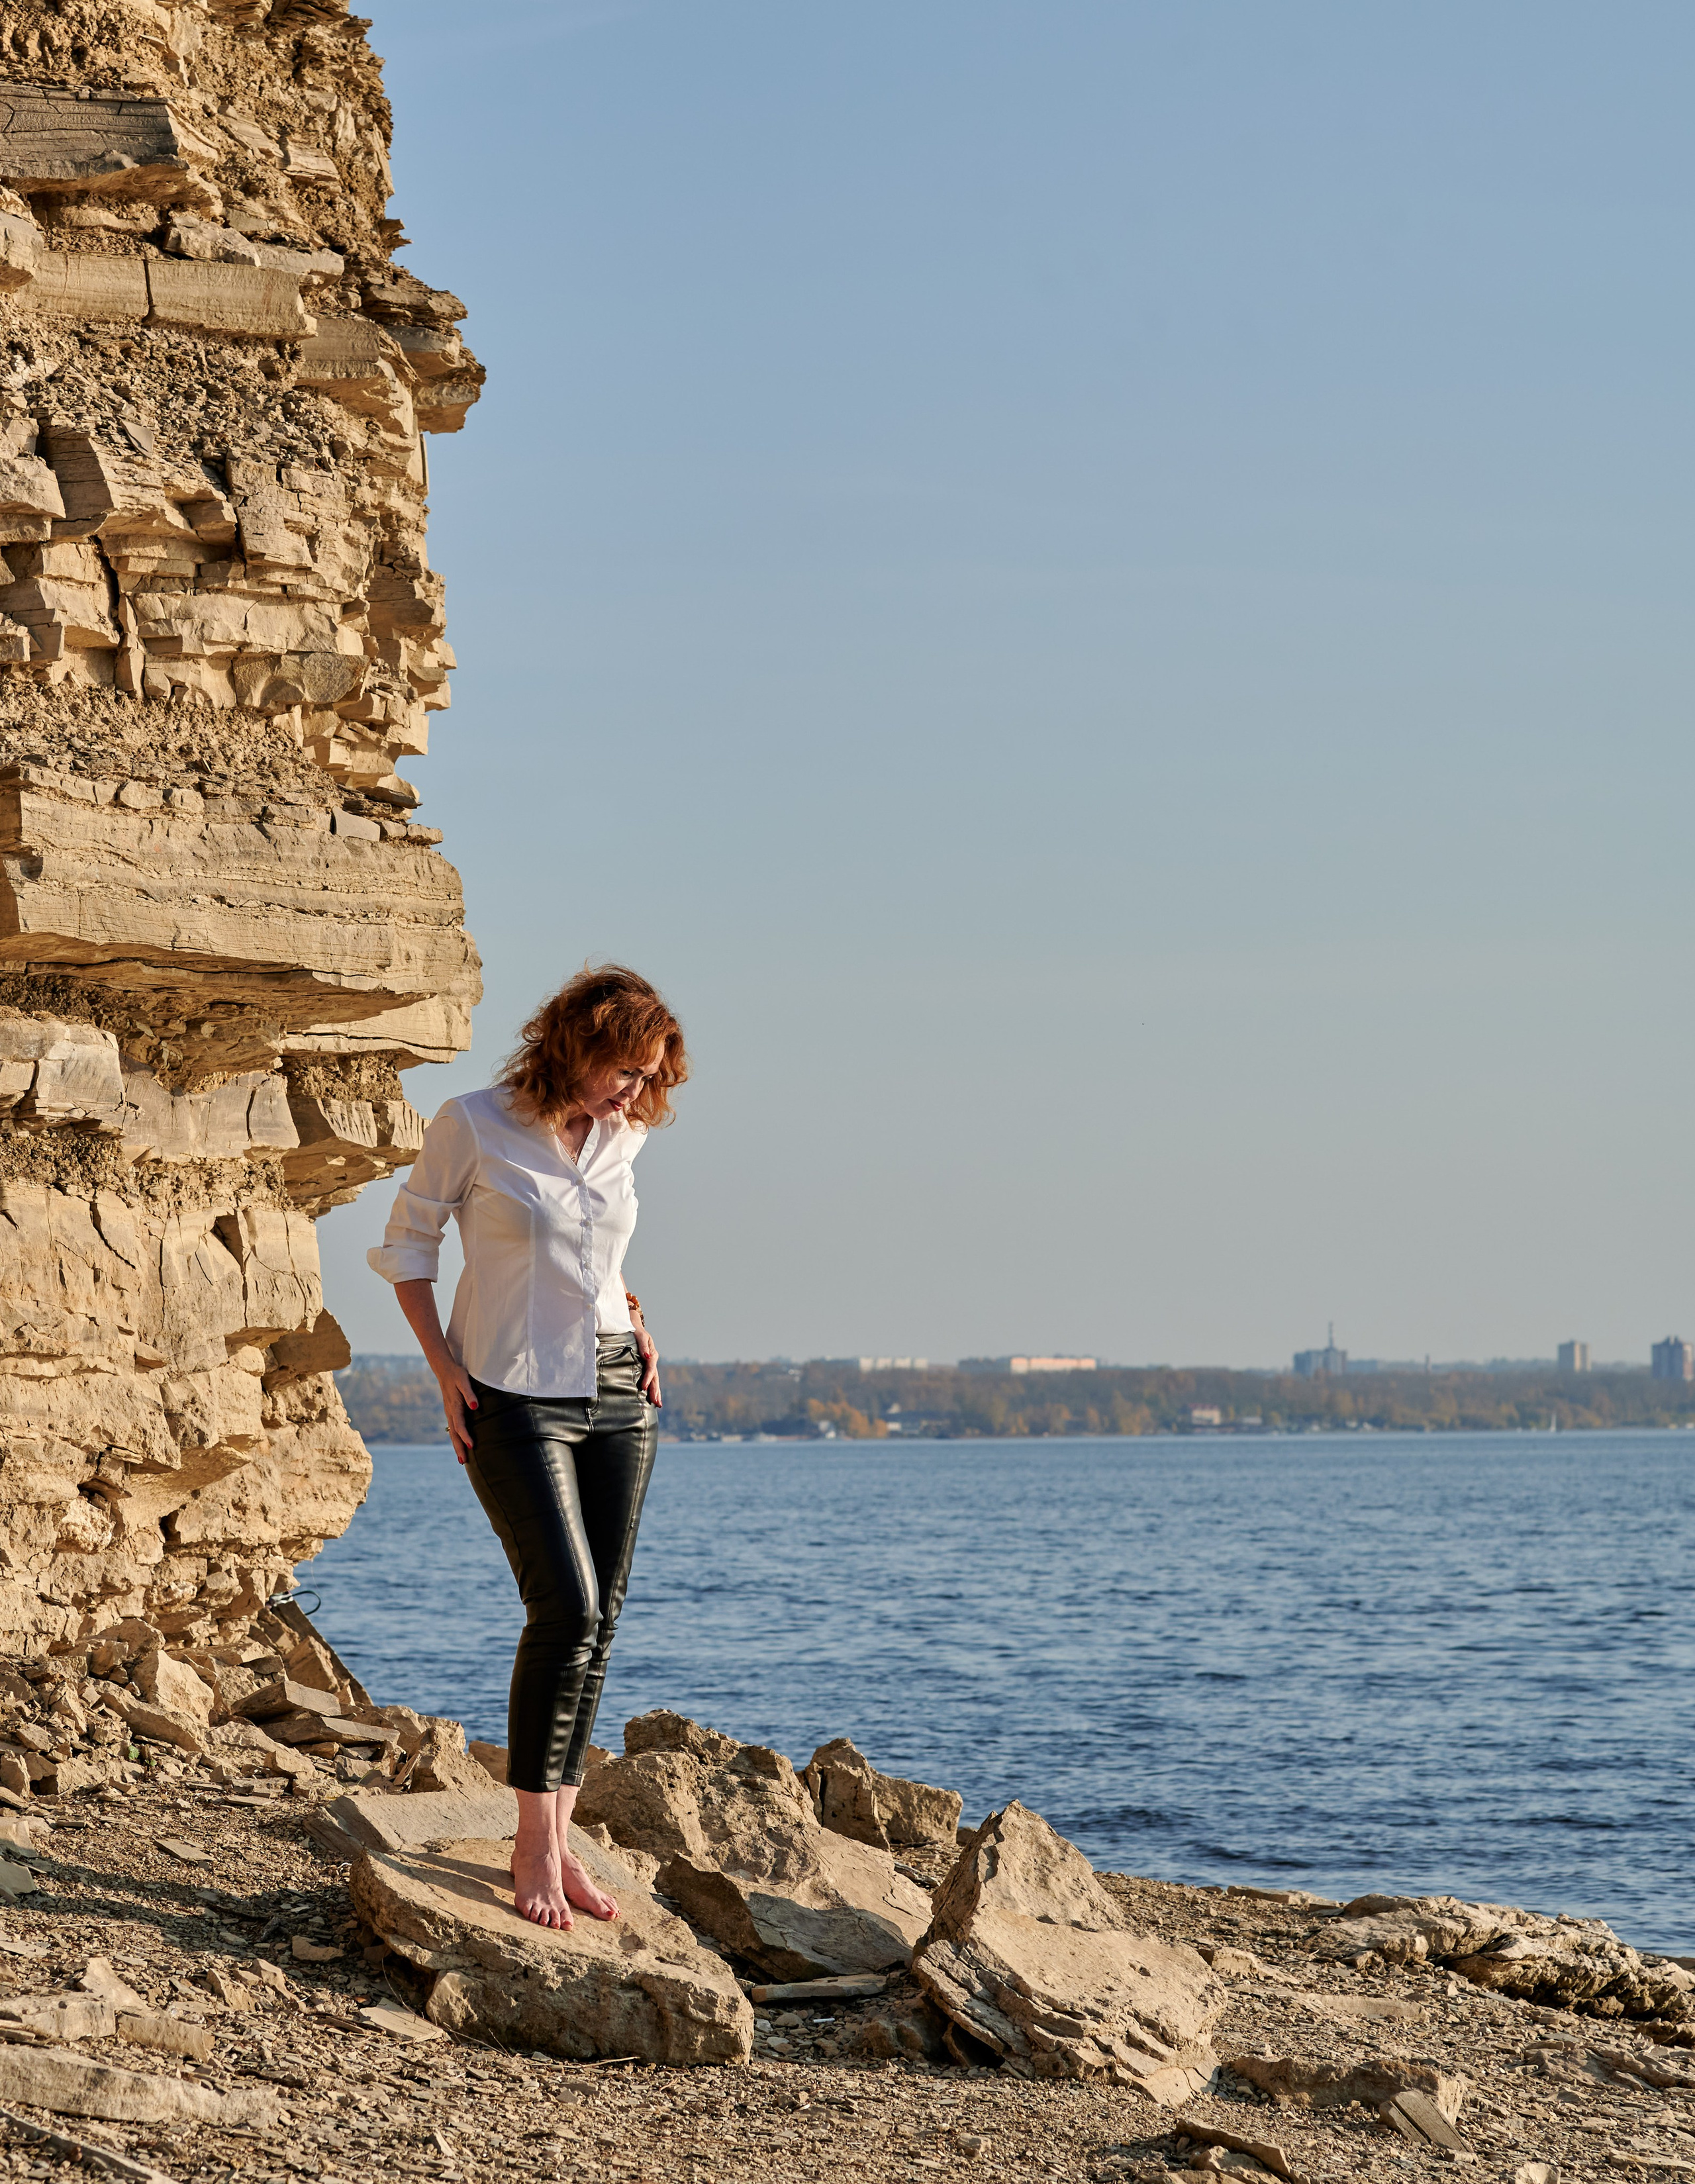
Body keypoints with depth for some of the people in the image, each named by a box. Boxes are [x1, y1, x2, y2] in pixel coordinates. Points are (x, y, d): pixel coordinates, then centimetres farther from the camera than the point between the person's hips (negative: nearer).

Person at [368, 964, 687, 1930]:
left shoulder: (623, 1136, 6)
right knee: (567, 1607, -16)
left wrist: (633, 1319, 9)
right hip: (516, 1398, -6)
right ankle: (535, 1846, -7)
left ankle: (560, 1842, 9)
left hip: (615, 1390, 6)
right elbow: (408, 1242, 1)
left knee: (597, 1619, 2)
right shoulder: (473, 1126, -9)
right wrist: (445, 1370, -6)